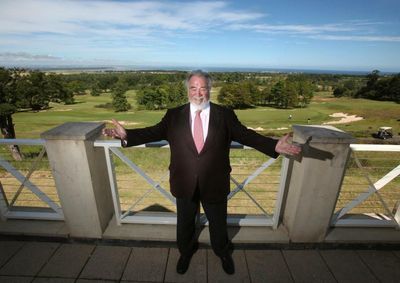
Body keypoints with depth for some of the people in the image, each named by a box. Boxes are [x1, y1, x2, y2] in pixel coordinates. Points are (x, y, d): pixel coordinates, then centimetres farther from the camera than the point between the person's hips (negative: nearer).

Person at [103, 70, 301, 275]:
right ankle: (186, 251, 58)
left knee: (218, 223, 23)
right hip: (184, 183, 1)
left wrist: (274, 146, -22)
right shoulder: (174, 115, -4)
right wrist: (126, 135, -23)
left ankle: (223, 253, 57)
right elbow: (154, 132, -9)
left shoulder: (225, 115, -6)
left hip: (214, 183, 0)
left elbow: (246, 135, -10)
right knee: (185, 222, 25)